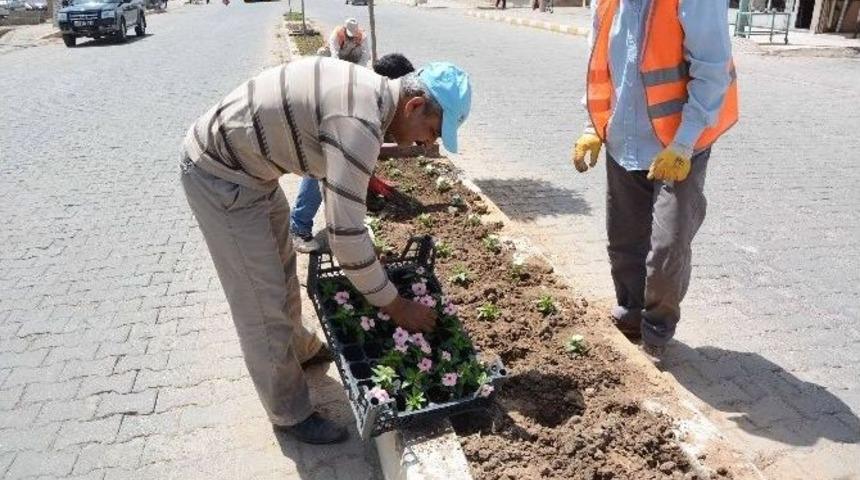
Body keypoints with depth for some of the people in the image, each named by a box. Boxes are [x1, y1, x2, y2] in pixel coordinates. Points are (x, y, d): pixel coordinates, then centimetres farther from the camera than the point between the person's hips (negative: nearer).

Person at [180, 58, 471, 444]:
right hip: (218, 173, -10)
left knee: (282, 267, 24)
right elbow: (346, 234, -29)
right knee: (262, 300, -1)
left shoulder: (369, 91, 1)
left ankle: (298, 349, 48)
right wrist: (395, 305, -18)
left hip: (246, 163, 10)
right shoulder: (360, 122, -30)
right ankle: (289, 413, 18)